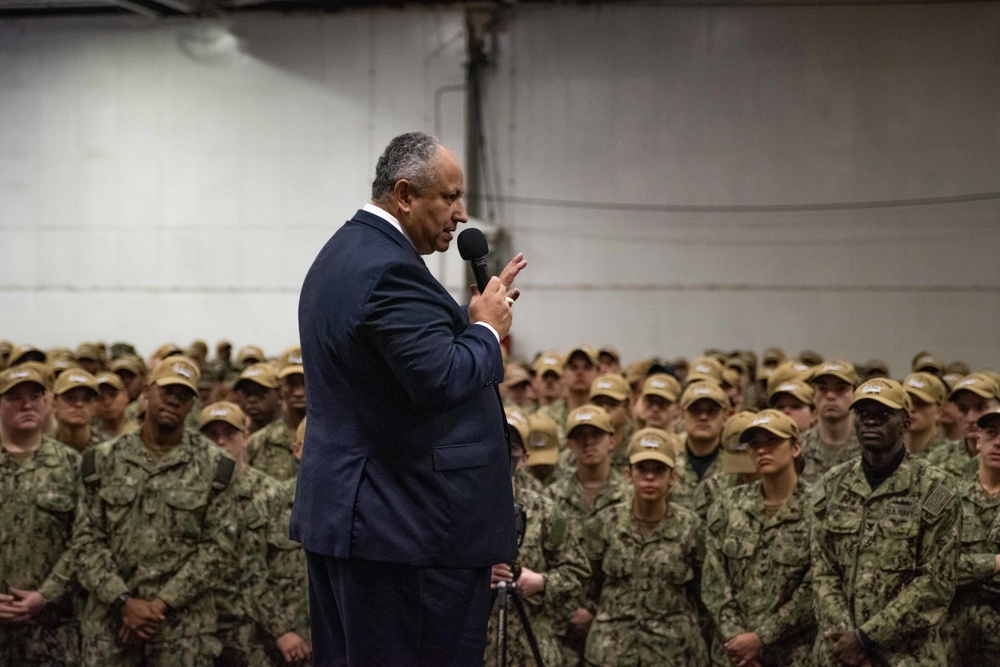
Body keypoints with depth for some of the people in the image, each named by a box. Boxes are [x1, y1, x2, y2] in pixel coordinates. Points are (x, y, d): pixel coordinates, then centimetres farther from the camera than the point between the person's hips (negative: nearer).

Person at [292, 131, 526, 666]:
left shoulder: (341, 254, 16)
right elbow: (441, 380, -25)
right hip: (406, 525, -11)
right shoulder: (391, 268, -18)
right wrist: (487, 328, -8)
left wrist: (476, 311, 12)